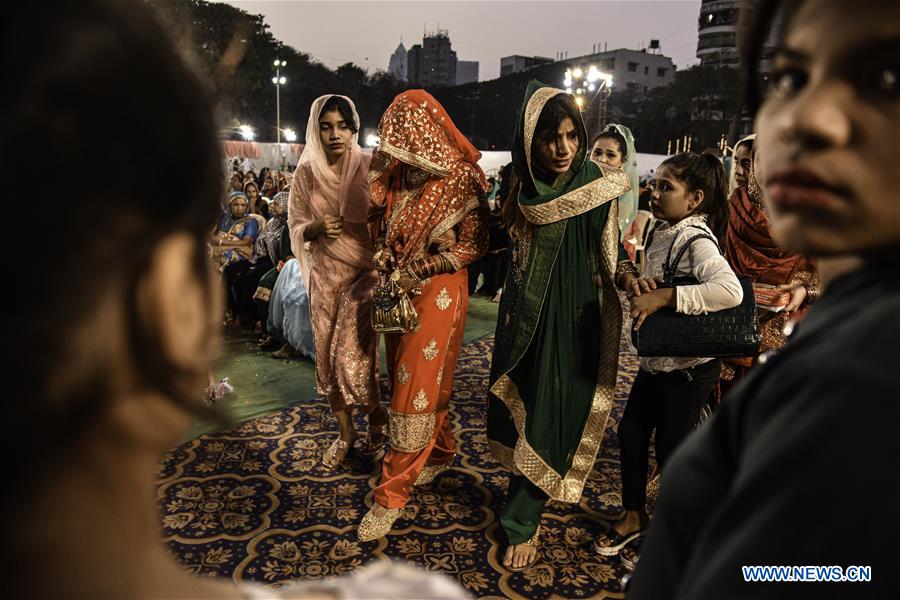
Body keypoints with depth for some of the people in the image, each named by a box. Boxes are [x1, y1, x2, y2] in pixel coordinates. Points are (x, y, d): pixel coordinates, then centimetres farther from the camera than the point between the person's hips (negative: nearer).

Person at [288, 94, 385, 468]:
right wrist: (318, 227, -14)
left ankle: (377, 417, 22)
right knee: (328, 356, 8)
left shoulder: (370, 167, -6)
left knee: (352, 357, -8)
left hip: (364, 272, -3)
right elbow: (296, 228, 7)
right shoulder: (306, 173, 2)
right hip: (325, 274, 3)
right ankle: (345, 432, 29)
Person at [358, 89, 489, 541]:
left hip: (437, 293, -6)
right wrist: (385, 265, -2)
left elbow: (472, 246, -10)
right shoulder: (396, 175, 5)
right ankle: (441, 452, 38)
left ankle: (392, 494, 7)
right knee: (412, 381, 15)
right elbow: (381, 228, 17)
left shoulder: (460, 181, -12)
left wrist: (414, 271, -15)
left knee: (416, 387, -3)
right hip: (397, 291, 7)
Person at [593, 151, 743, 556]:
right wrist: (631, 280, -12)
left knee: (671, 449, 7)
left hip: (689, 368, -8)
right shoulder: (662, 232, 3)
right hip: (655, 360, 8)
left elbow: (731, 291, -38)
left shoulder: (697, 241, -22)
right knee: (631, 433, 15)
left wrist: (664, 297, -36)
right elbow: (648, 285, 11)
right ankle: (633, 515, 36)